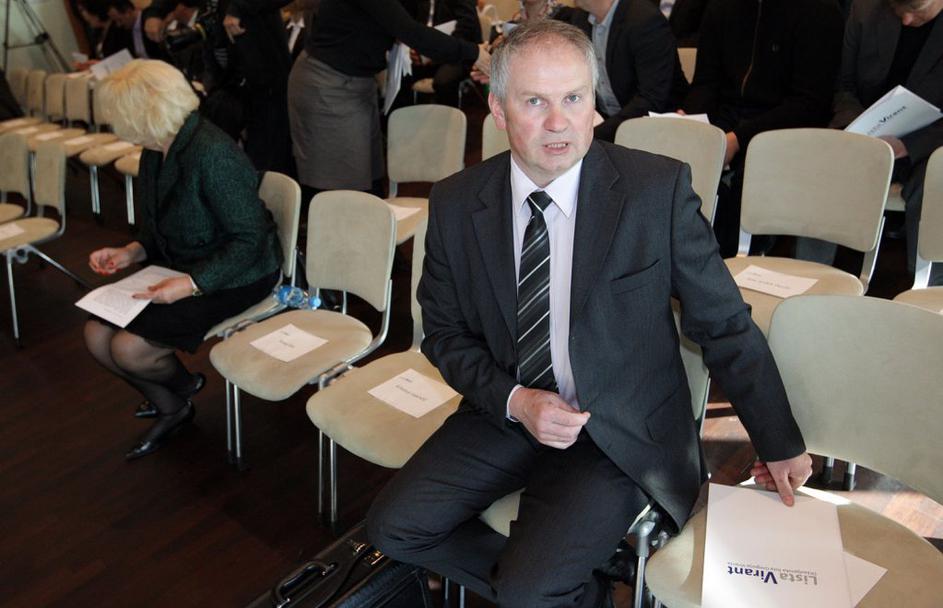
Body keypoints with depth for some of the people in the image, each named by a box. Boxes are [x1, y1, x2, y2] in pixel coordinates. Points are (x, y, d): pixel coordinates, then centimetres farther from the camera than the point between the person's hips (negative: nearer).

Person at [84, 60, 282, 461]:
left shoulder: (211, 155, -26)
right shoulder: (156, 153, 2)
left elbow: (249, 240, -23)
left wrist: (191, 284, -30)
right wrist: (132, 252, -1)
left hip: (233, 277, -9)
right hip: (182, 266, 9)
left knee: (129, 348, -17)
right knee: (96, 334, -2)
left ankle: (182, 385, 20)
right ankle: (169, 409, 21)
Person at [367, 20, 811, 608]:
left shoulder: (659, 189, -15)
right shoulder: (456, 203, -6)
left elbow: (725, 323, -6)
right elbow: (445, 333, 4)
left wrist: (780, 444, 2)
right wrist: (513, 399, -13)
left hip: (622, 434, -3)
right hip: (505, 412, 4)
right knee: (393, 527, -5)